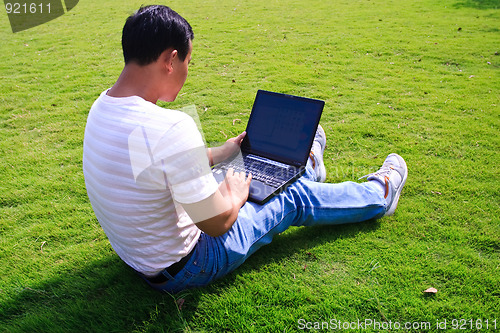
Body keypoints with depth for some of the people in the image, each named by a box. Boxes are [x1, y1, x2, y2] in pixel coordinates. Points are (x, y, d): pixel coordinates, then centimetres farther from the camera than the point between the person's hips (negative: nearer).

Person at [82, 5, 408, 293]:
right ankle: (379, 194, 32)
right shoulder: (171, 128, -36)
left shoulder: (101, 107, -5)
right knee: (296, 198, 7)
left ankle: (307, 166, 51)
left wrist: (221, 153, 17)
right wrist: (236, 196, -6)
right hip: (182, 269, -7)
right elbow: (218, 223, -28)